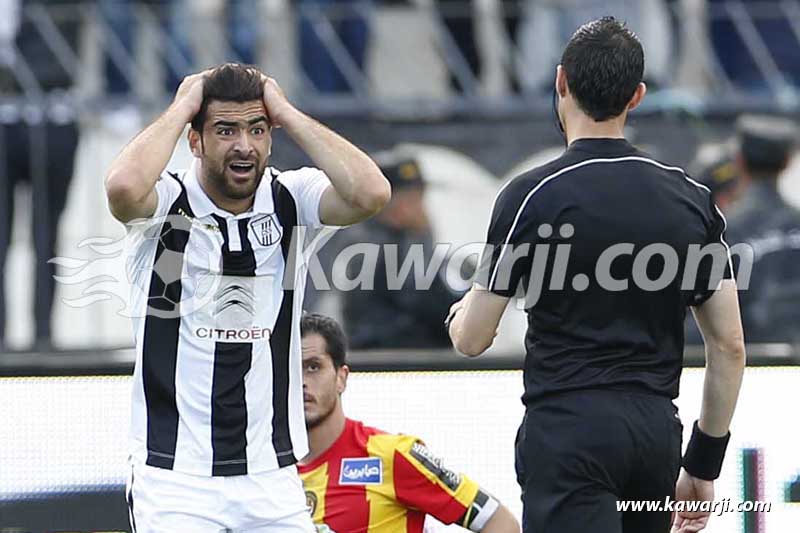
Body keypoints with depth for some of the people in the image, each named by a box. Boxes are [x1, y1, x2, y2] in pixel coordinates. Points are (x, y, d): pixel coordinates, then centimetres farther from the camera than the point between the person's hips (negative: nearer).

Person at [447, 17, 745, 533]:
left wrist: (463, 313, 23)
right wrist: (705, 465, 17)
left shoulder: (533, 195, -7)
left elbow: (472, 339, -2)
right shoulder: (691, 198, 8)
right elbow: (729, 346, 9)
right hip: (657, 428, 6)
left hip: (569, 429, -5)